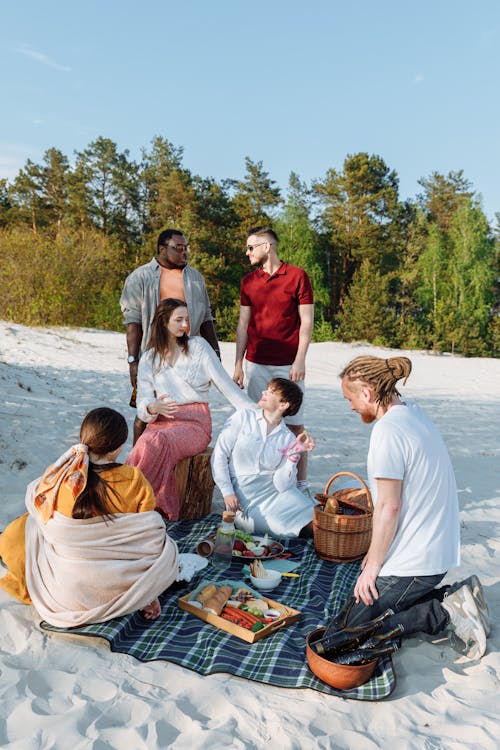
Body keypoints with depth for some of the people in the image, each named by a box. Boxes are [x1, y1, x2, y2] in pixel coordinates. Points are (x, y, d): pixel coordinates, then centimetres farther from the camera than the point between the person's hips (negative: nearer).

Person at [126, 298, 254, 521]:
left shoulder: (197, 346, 5)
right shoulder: (148, 359, 12)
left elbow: (225, 383, -1)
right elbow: (143, 403, 6)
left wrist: (255, 411, -12)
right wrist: (152, 407, -20)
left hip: (195, 421, -2)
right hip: (161, 422, 2)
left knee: (158, 442, -34)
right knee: (145, 444, -33)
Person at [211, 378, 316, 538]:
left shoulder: (287, 438, 4)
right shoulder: (243, 417, 1)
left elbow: (281, 485, -6)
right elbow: (219, 455, -2)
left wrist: (294, 454, -16)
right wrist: (228, 492, -9)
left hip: (275, 494, 4)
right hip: (244, 500, -3)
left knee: (314, 525, -18)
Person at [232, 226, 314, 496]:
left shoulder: (297, 276, 0)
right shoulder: (248, 281, 12)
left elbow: (306, 321, -2)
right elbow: (243, 324, 12)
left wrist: (300, 360, -10)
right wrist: (238, 364, 7)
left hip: (287, 365, -3)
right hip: (255, 364, 4)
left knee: (294, 424, 2)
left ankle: (301, 482, 13)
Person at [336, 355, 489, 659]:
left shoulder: (388, 430, -22)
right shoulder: (415, 413, 7)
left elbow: (389, 506, -23)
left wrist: (373, 563, -10)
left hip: (414, 560, -9)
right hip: (438, 548, 9)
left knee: (357, 625, 3)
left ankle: (447, 615, -3)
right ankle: (453, 599, 12)